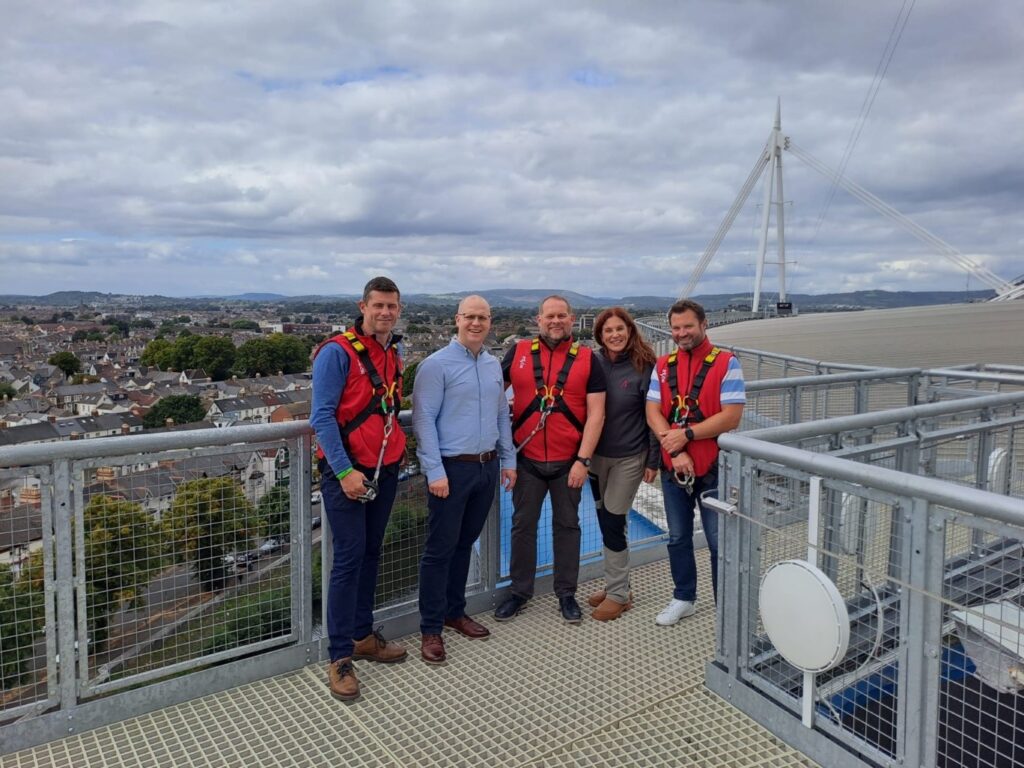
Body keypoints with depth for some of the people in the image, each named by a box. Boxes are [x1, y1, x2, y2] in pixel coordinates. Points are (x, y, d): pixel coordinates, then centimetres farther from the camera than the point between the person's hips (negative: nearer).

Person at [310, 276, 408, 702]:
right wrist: (344, 470, -20)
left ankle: (363, 635, 27)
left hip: (385, 470, 7)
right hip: (346, 472, -7)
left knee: (371, 553, 14)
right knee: (349, 558, -5)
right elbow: (322, 416, -16)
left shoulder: (393, 355, 10)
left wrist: (397, 449, 10)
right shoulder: (337, 352, -13)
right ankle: (340, 657, 5)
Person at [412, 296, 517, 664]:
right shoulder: (436, 365, -9)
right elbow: (424, 420, -13)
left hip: (487, 467, 6)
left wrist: (508, 459, 13)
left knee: (466, 543, 17)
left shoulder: (494, 365, 11)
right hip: (452, 469, -6)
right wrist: (435, 471, -17)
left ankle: (454, 611, 32)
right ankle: (431, 628, 13)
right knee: (440, 548, 1)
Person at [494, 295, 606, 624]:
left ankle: (566, 593, 25)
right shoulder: (519, 352, 2)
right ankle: (519, 590, 26)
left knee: (567, 525, 11)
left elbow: (595, 413, -5)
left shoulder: (586, 359, -1)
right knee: (523, 525, 10)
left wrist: (583, 460, -11)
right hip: (527, 458, 1)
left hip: (568, 460, -1)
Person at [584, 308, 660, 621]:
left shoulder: (644, 366, -10)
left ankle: (618, 594, 14)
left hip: (629, 458, -4)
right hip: (597, 455, 4)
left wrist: (654, 460, -7)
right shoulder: (594, 363, 0)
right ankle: (615, 584, 28)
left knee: (612, 522, -2)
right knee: (606, 521, 12)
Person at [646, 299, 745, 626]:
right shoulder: (663, 366, 5)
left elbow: (731, 416, -16)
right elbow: (653, 413, -3)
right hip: (673, 467, 5)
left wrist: (686, 434, -19)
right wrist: (675, 451, -16)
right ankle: (683, 598, 36)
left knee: (719, 543, 5)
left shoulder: (726, 363, -8)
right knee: (678, 538, 18)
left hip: (713, 468, -4)